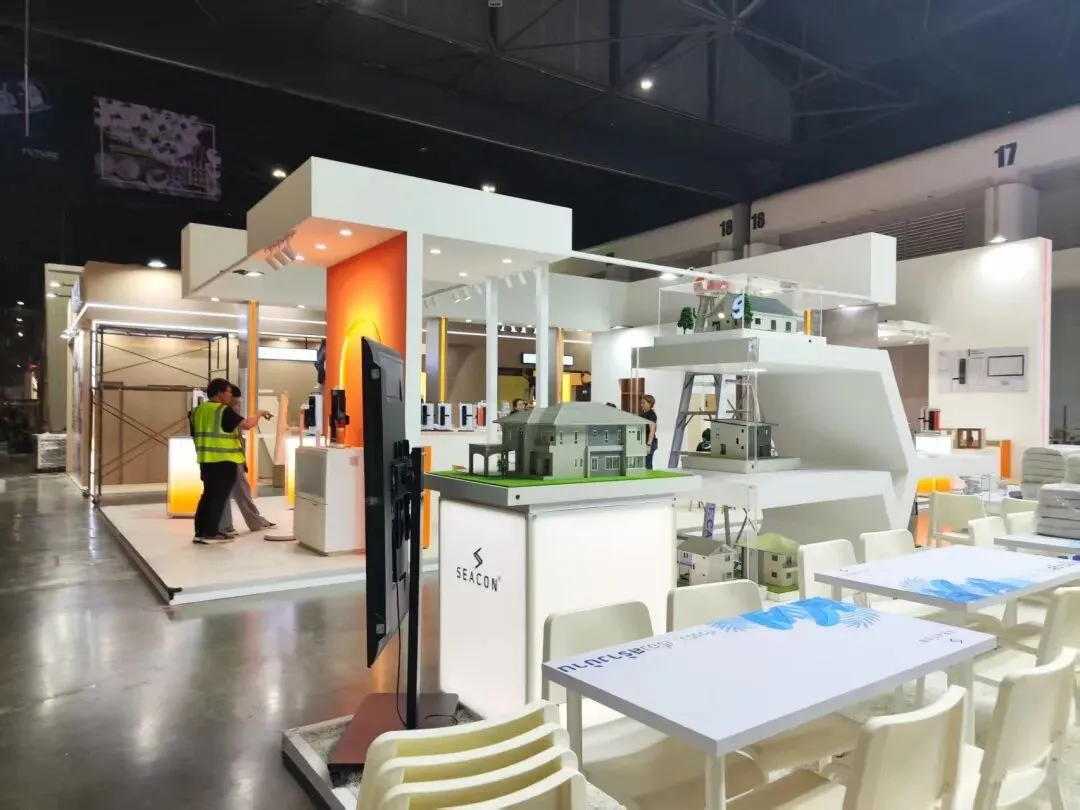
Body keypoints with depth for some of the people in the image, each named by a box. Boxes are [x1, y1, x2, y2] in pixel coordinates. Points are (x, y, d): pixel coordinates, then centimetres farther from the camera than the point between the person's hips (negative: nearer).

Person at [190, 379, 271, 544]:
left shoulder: (198, 411, 12)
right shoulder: (224, 411, -13)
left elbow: (195, 435, 18)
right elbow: (246, 425, -22)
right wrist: (259, 414, -5)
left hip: (206, 460, 8)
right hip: (224, 461, -8)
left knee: (208, 494, 15)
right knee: (219, 496, -1)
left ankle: (200, 531, 17)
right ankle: (210, 533, 0)